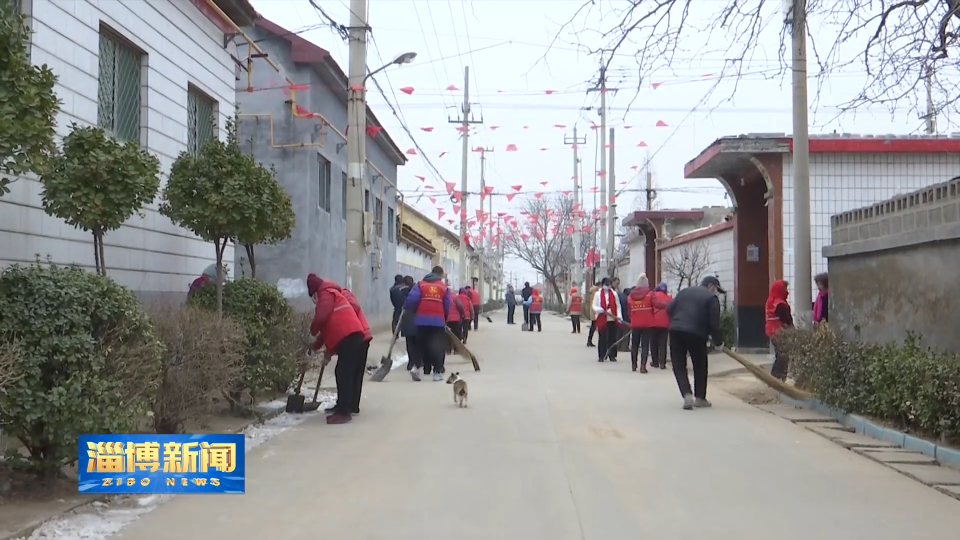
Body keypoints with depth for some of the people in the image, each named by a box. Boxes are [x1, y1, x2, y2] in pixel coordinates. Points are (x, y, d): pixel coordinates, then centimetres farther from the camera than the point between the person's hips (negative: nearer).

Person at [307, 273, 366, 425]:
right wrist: (316, 345, 31)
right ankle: (346, 407, 22)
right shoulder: (330, 295, 28)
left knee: (343, 374, -10)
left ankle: (343, 412, -10)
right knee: (346, 374, 15)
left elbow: (321, 317, -20)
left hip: (348, 337, -10)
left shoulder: (326, 294, -4)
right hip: (350, 336, 10)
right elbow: (329, 325, 31)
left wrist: (313, 331, 1)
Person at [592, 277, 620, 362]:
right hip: (602, 319, -1)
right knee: (602, 338, 1)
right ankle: (601, 356, 9)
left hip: (612, 320, 1)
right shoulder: (598, 294, 2)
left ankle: (612, 355, 16)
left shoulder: (614, 294, 5)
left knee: (612, 338, 7)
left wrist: (619, 316, -8)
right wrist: (601, 310, -19)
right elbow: (594, 306, 2)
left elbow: (618, 306, 5)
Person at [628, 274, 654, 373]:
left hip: (635, 324, 3)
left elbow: (629, 309, 6)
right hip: (647, 324, -3)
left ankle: (633, 365, 23)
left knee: (634, 345, 15)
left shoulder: (631, 295, 5)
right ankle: (643, 366, -7)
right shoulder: (650, 293, -6)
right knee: (645, 345, -1)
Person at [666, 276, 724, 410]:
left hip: (676, 331, 4)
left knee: (679, 365, 8)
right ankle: (700, 398, 20)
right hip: (696, 334, -4)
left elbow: (669, 310, 15)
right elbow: (714, 323, -4)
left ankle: (687, 395, -9)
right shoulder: (711, 297, 4)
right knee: (700, 367, 15)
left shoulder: (684, 291, 21)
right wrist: (718, 341, 6)